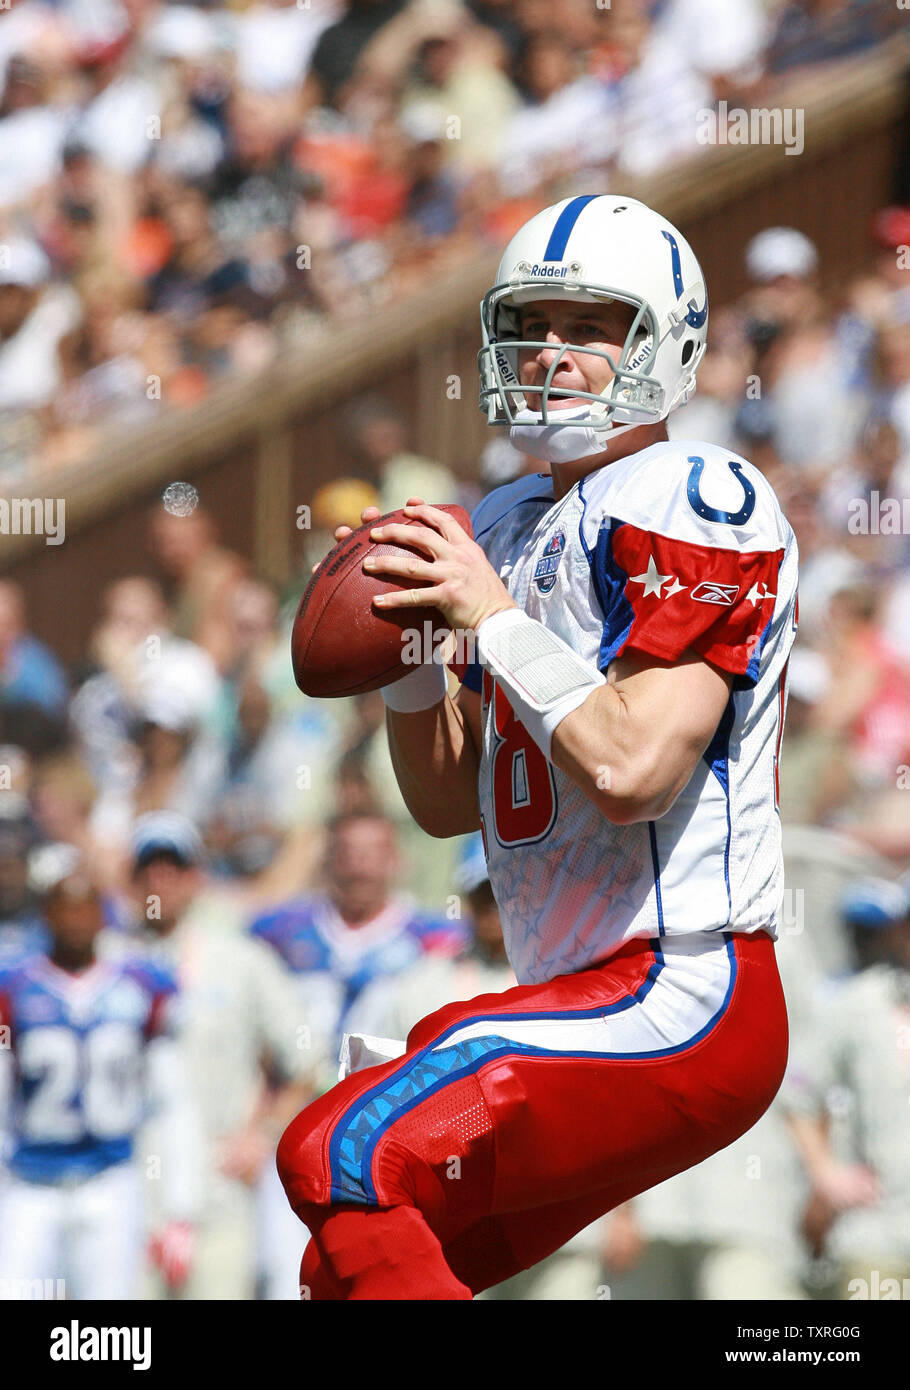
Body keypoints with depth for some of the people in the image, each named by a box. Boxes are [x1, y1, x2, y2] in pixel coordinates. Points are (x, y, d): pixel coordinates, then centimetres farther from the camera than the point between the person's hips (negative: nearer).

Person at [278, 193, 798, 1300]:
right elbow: (451, 803, 21)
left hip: (678, 1001, -10)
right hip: (584, 999, 10)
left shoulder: (696, 504, -11)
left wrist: (494, 617, -14)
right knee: (346, 1269, 10)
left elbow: (633, 770, -22)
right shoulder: (512, 528, 17)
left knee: (343, 1159, -22)